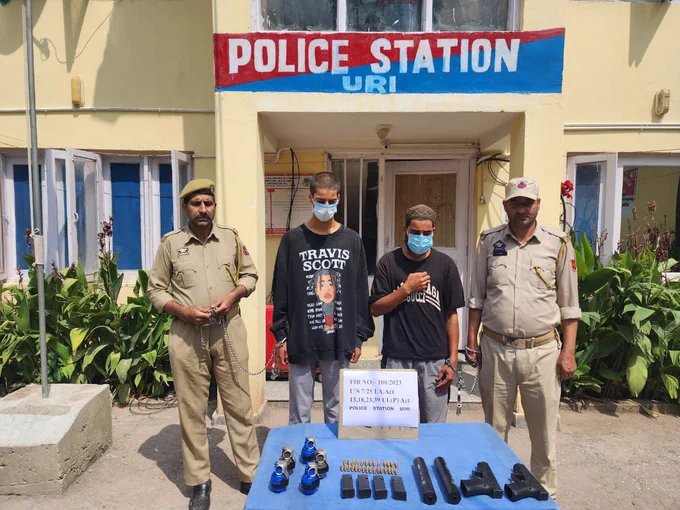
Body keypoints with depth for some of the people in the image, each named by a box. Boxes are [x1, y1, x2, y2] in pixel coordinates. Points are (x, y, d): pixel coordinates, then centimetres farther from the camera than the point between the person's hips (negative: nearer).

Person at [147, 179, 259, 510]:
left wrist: (233, 296, -7)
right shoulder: (170, 243, 1)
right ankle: (199, 483, 24)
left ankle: (250, 474, 22)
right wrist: (184, 311, -11)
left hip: (228, 331, 1)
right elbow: (155, 289, 4)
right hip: (187, 335, -1)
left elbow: (250, 275, 13)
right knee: (192, 410, 8)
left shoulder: (231, 238, 5)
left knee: (239, 404, 8)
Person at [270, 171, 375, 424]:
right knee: (300, 412, 9)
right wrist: (281, 336, -2)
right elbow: (281, 291, 1)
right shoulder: (293, 239, 0)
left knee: (337, 410, 13)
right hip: (300, 340, -1)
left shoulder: (351, 240, 4)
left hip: (339, 341, 1)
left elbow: (361, 292, 5)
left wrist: (359, 336, 3)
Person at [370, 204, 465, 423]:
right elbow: (375, 309, 0)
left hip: (435, 360, 1)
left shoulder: (445, 264, 3)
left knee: (434, 426, 8)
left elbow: (451, 315, 4)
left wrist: (453, 360, 0)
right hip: (396, 358, 0)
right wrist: (406, 289, -12)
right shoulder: (388, 263, 2)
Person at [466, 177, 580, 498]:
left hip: (542, 351, -1)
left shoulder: (558, 243, -2)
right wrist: (471, 340, 4)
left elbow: (569, 305, 1)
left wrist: (568, 351, -3)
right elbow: (477, 296, 7)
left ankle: (545, 493, 32)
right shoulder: (489, 241, 2)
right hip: (495, 348, 2)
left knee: (544, 430, 11)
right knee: (495, 427, 16)